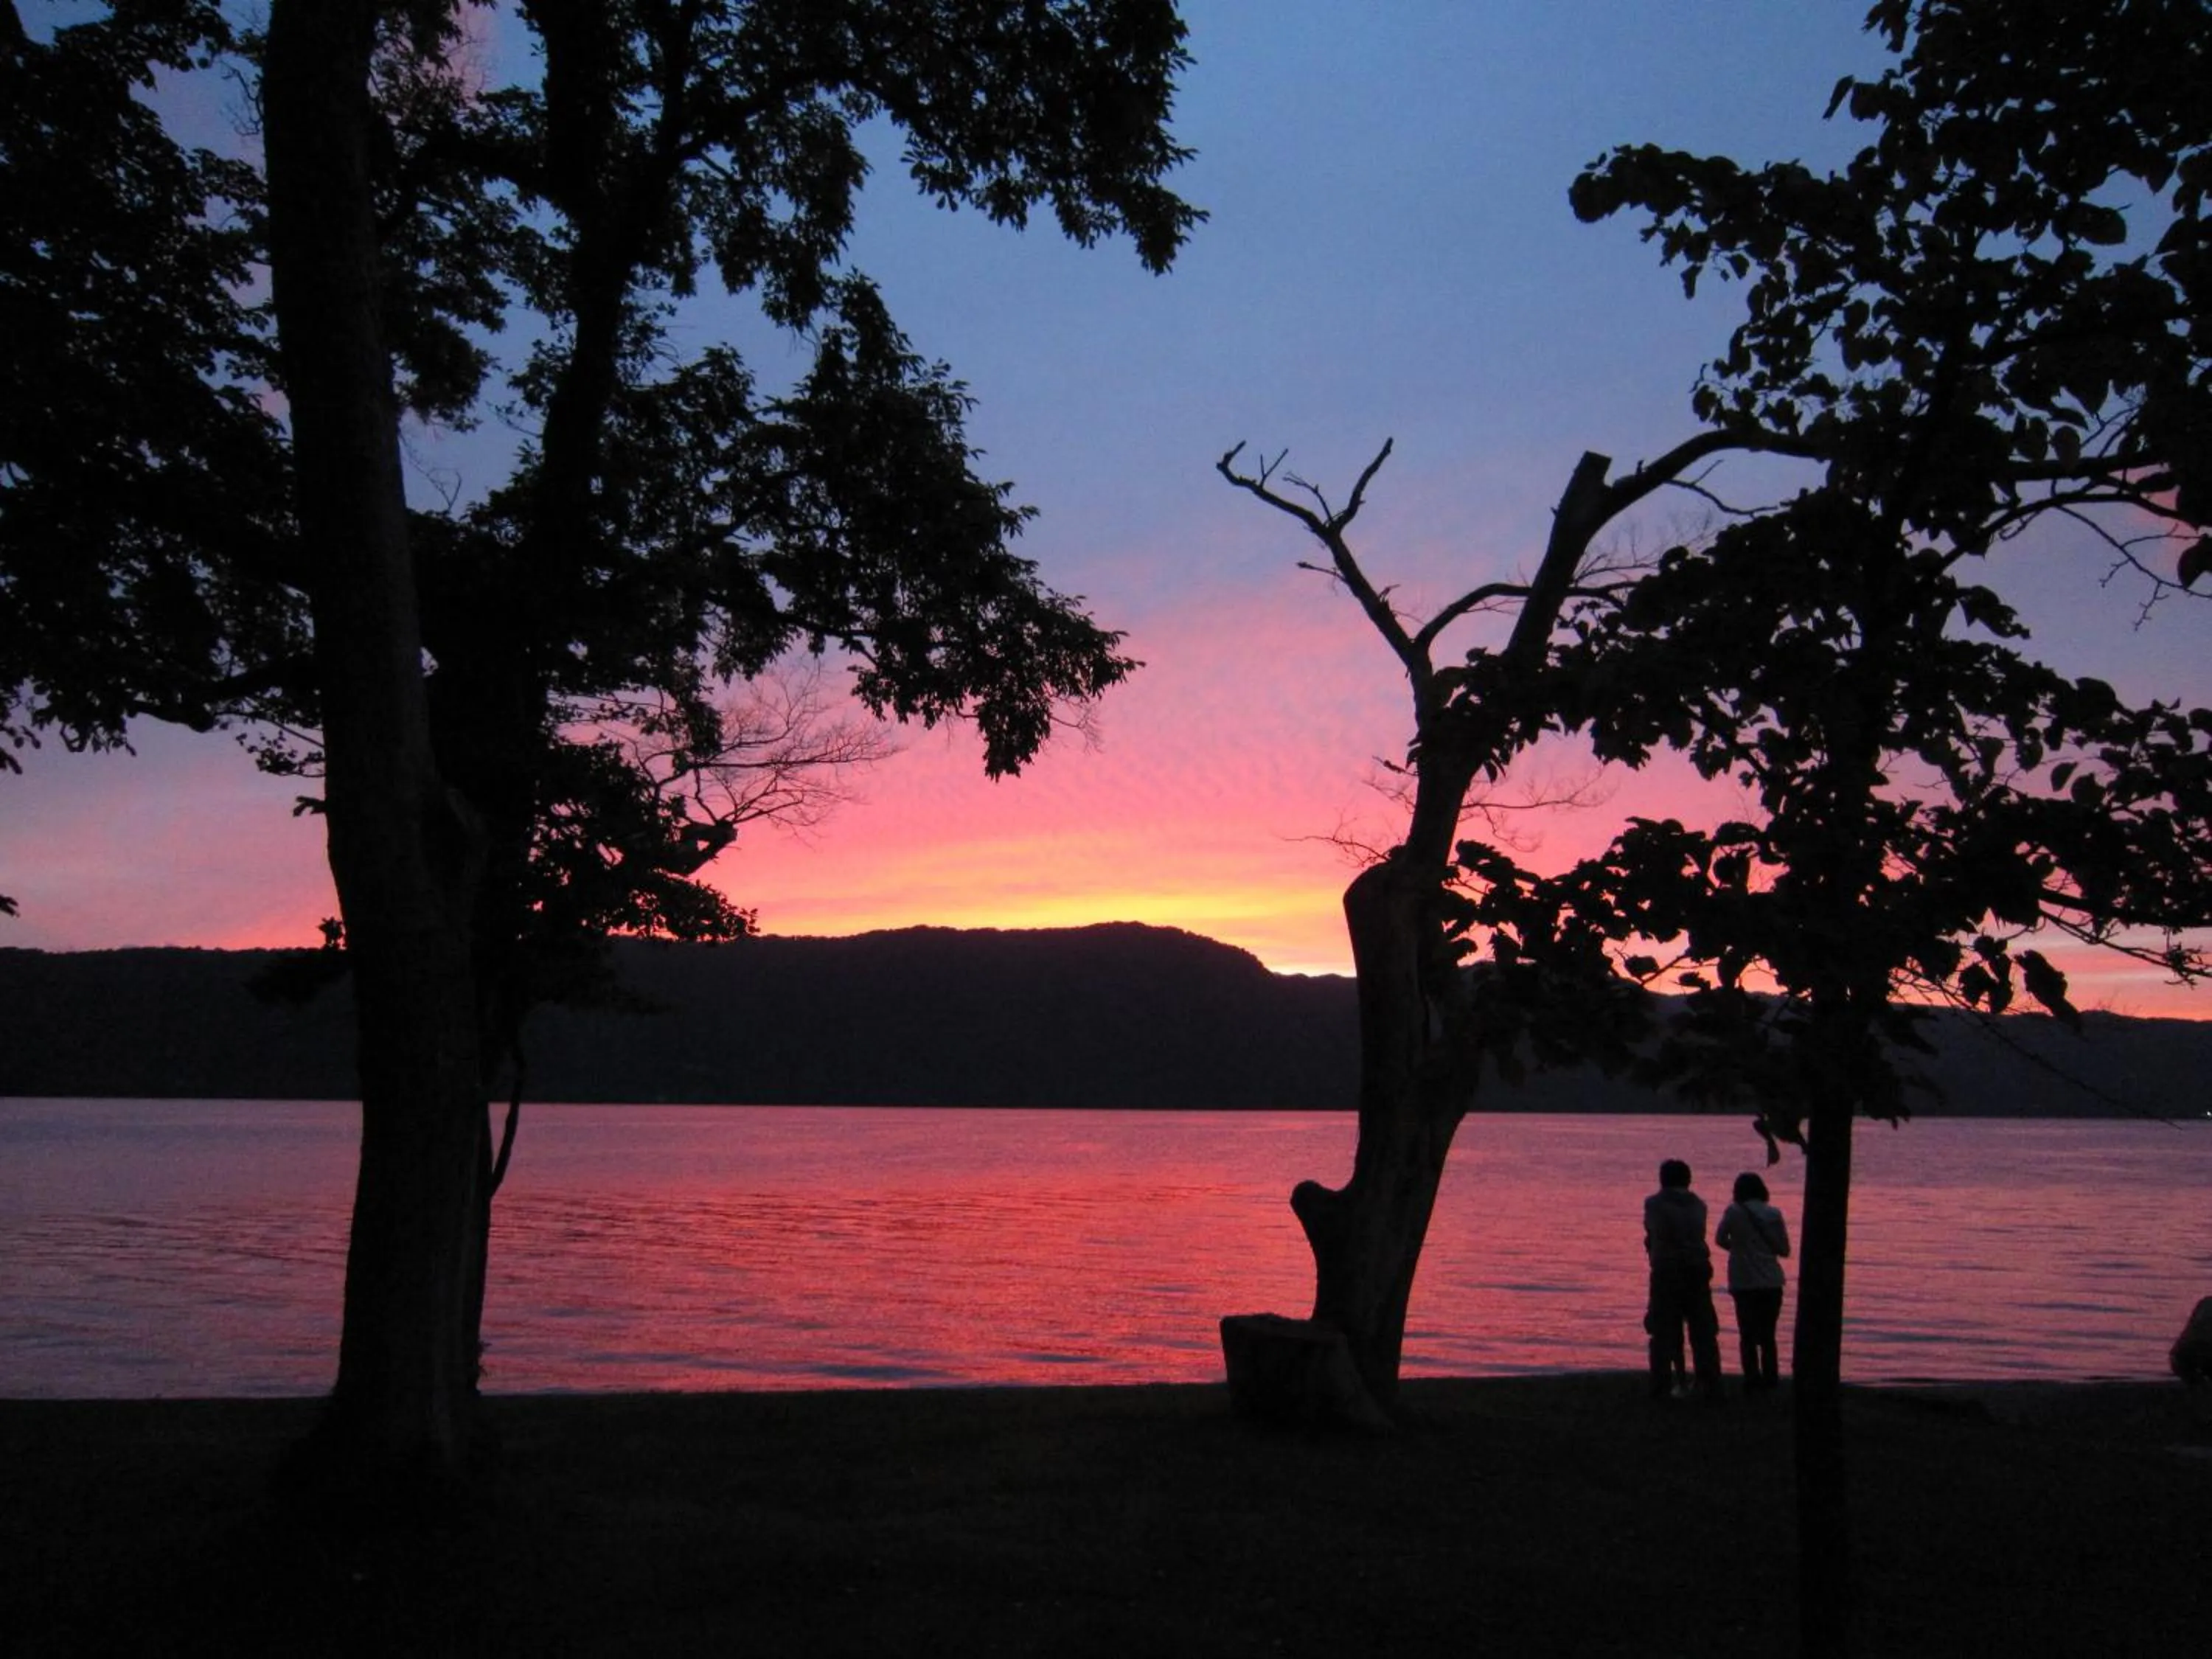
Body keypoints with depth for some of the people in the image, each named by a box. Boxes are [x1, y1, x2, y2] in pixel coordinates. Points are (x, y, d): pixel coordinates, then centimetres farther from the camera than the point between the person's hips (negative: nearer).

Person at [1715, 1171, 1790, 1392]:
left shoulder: (1733, 1212, -7)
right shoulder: (1774, 1214, -2)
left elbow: (1720, 1239, 2)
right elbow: (1784, 1249, 3)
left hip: (1743, 1282, -2)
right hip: (1771, 1282, 2)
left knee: (1747, 1335, 7)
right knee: (1768, 1334, 16)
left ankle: (1752, 1380, 2)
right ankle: (1770, 1379, 16)